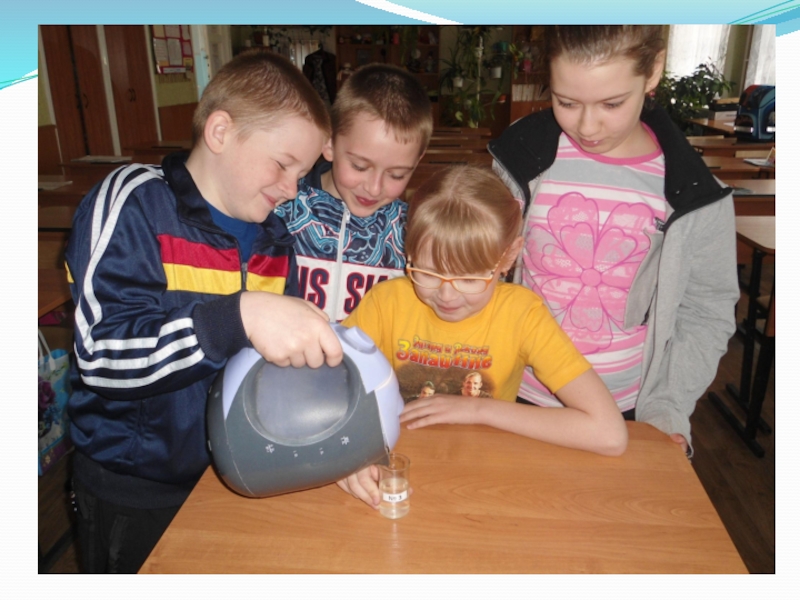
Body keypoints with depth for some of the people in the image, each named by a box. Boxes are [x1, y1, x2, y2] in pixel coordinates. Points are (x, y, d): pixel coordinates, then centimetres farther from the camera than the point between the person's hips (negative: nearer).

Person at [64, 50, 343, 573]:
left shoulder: (274, 238, 2)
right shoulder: (132, 203, -17)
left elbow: (292, 355, 6)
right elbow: (102, 353, -29)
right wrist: (240, 317, -43)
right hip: (134, 495, -5)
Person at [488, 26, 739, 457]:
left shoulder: (693, 195, -10)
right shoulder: (525, 158, -10)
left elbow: (707, 312, -2)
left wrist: (666, 411, -9)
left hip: (629, 412, 0)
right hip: (521, 398, 1)